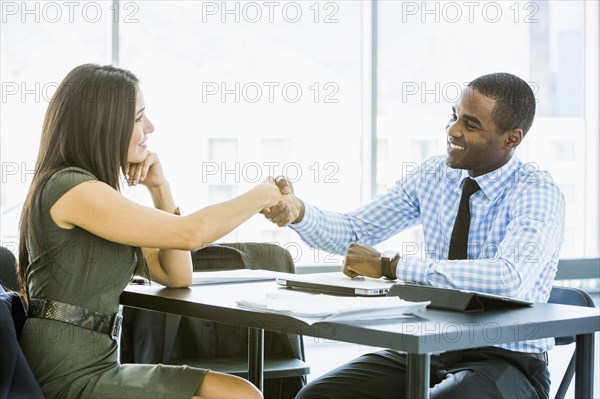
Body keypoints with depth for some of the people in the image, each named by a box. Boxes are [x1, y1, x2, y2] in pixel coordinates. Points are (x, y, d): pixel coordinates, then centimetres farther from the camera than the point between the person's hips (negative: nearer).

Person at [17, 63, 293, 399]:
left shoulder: (96, 193, 16)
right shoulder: (68, 188, -13)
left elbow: (178, 276, 16)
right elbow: (189, 234, -17)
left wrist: (161, 188, 7)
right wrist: (263, 195, -2)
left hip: (99, 365, 9)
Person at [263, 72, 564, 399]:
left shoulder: (538, 193, -15)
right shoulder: (433, 175, 3)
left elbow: (508, 279, -33)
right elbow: (353, 231, 4)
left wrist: (389, 266, -28)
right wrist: (298, 211, -18)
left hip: (506, 362, -5)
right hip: (429, 349, 5)